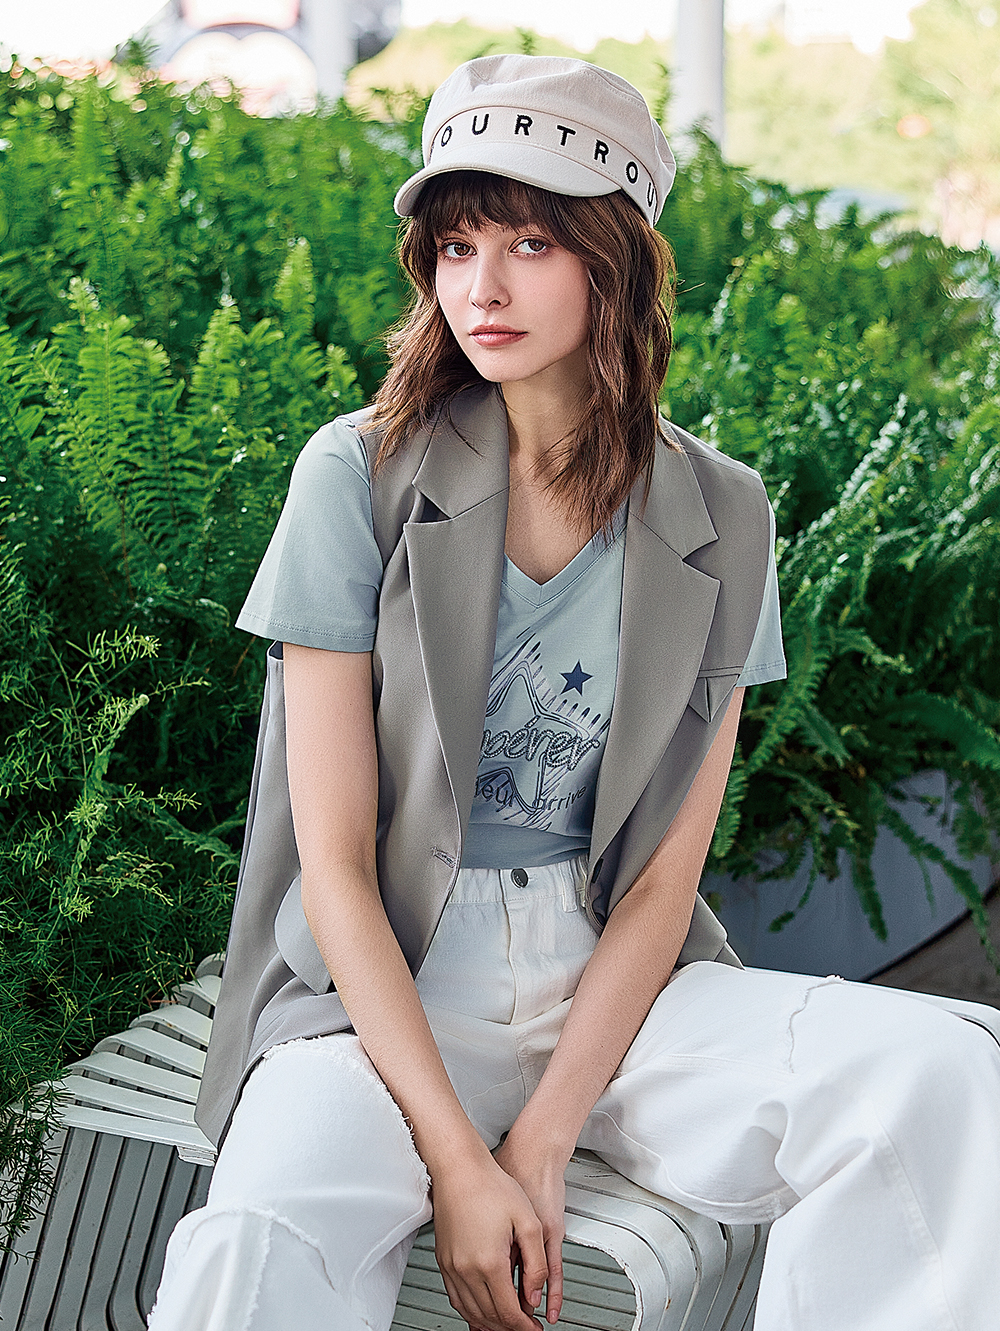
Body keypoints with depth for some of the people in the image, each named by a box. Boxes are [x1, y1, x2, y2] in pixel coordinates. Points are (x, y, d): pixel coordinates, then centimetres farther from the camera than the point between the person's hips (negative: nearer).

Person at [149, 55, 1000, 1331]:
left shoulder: (717, 519, 1)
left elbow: (663, 879, 0)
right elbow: (336, 865, -9)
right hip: (384, 991, -3)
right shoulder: (361, 475, -6)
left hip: (612, 986, 4)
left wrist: (540, 1142, -13)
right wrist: (456, 1157, -18)